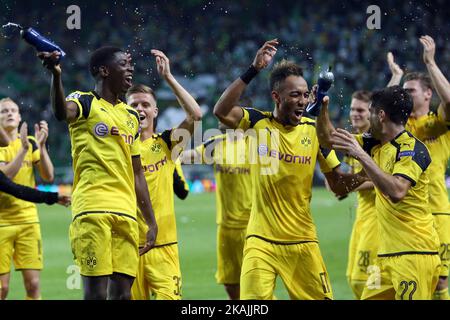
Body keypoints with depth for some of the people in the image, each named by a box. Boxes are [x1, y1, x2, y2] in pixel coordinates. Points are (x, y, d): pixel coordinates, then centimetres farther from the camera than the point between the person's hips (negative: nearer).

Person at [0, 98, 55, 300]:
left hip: (28, 220, 3)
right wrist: (23, 149, -25)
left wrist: (41, 145, -11)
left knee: (33, 283, -3)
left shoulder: (30, 143, 8)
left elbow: (48, 177, -1)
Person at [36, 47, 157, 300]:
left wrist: (152, 222, 21)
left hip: (126, 212, 6)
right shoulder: (85, 103, 1)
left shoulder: (131, 116, 20)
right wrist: (56, 75, -44)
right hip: (92, 210, -6)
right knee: (96, 291, -11)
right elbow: (62, 112, -25)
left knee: (122, 290, 3)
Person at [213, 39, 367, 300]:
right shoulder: (259, 122, -2)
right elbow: (222, 112, -22)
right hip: (261, 240, -2)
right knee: (253, 298, -12)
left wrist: (353, 179, -18)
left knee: (320, 297, 3)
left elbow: (338, 186, 5)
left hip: (303, 240, 2)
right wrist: (254, 70, -26)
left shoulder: (316, 129, 2)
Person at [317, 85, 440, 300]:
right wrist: (322, 107, 8)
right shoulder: (376, 144, 12)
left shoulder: (413, 149, -13)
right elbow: (328, 139, 22)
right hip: (388, 254, 9)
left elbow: (396, 191, -30)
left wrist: (361, 155, -28)